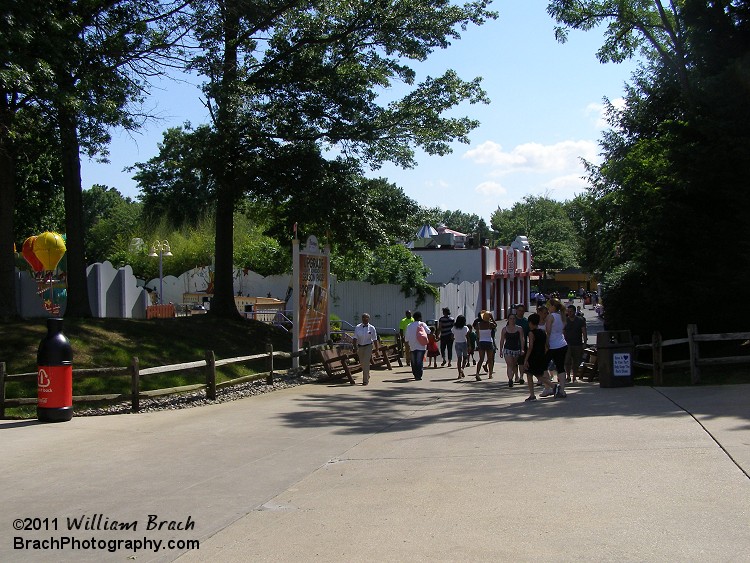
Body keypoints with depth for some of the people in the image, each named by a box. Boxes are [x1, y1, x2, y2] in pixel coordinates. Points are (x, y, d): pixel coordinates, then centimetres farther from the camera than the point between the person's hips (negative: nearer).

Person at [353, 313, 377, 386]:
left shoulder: (372, 328, -2)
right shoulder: (357, 327, 0)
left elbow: (374, 339, 2)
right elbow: (355, 338, -5)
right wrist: (355, 347, -18)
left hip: (368, 346, -3)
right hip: (360, 347, 3)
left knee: (366, 363, -14)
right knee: (362, 363, 14)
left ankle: (365, 380, -10)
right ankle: (367, 376, 39)